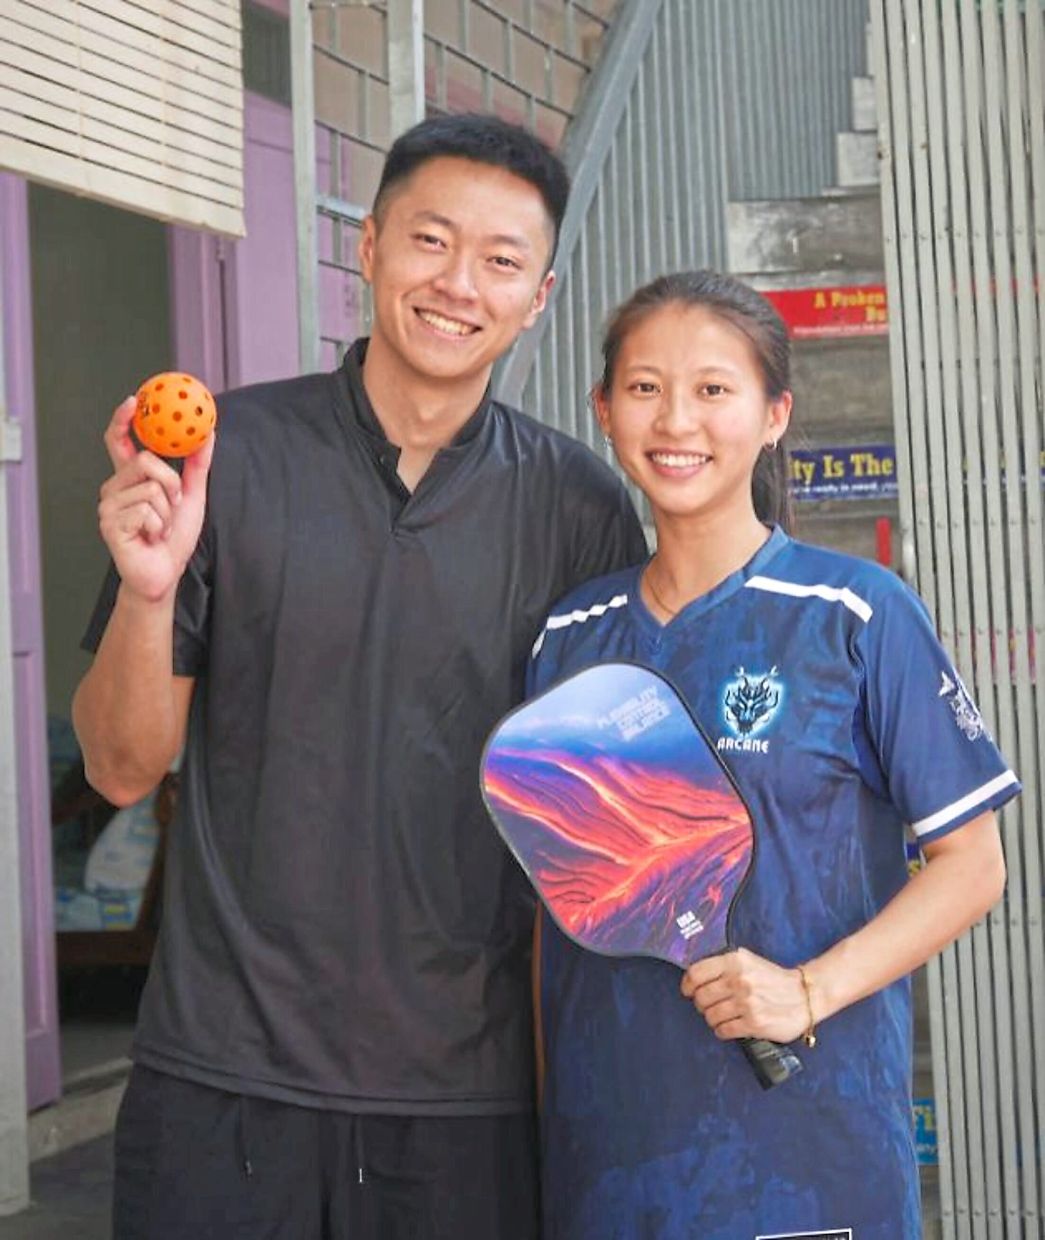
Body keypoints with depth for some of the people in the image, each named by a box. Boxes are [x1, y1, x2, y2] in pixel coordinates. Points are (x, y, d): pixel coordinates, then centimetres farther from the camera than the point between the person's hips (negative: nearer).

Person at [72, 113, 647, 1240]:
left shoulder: (581, 508, 1)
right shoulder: (226, 454, -2)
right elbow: (124, 767, -1)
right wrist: (149, 591, -18)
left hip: (472, 1089, 1)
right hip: (226, 1073, -1)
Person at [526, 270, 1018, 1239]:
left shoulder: (859, 614, -5)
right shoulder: (568, 637, 7)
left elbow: (970, 863, -4)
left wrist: (811, 990, -16)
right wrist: (545, 1105, 7)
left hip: (809, 1127, -3)